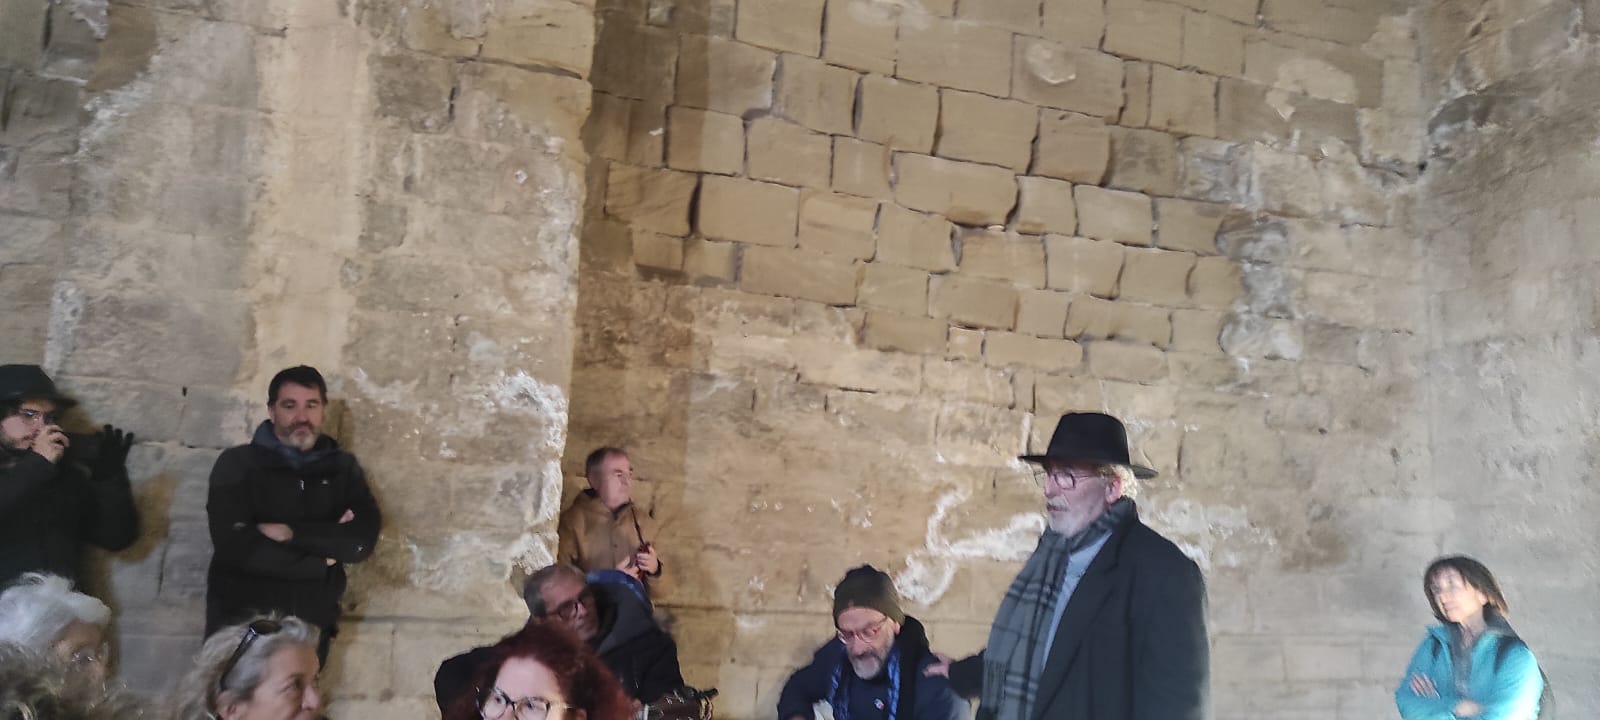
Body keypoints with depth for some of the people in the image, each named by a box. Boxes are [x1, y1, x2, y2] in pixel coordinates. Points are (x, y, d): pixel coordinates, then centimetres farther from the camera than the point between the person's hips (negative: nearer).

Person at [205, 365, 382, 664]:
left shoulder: (343, 468, 6)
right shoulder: (236, 464, -2)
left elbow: (362, 540, -7)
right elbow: (235, 546, -15)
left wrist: (291, 533, -15)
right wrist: (321, 559, -9)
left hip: (311, 625, 2)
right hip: (240, 624, -2)